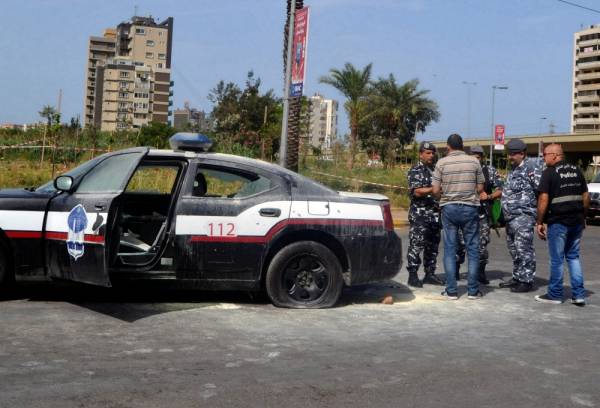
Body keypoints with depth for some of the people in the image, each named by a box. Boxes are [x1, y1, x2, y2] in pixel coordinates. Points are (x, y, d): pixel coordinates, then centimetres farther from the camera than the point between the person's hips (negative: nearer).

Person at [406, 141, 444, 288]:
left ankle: (429, 274, 17)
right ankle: (412, 276, -3)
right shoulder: (415, 171, -4)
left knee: (432, 246, 10)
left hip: (435, 214, 7)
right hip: (419, 214, -7)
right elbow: (417, 192, -15)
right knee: (416, 245, -6)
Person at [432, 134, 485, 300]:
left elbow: (436, 190, -5)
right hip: (470, 207, 0)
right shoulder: (474, 162, -1)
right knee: (473, 248, 7)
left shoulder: (442, 163, -3)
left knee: (450, 249, 5)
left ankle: (451, 290, 5)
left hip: (449, 208, 0)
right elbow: (480, 188, 2)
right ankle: (473, 290, 8)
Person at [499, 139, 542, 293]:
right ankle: (517, 278, 25)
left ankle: (526, 281, -2)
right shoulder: (514, 169, 19)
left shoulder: (531, 167, -10)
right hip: (511, 217, 10)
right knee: (514, 249, 15)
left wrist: (533, 205, -14)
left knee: (523, 249, -8)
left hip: (523, 216, -10)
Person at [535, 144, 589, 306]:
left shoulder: (549, 172, -9)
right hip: (577, 221, 6)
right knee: (573, 256, 15)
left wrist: (539, 222, -9)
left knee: (557, 259, 3)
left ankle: (555, 295, 11)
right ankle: (578, 295, 12)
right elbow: (586, 196, 13)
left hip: (558, 222, -6)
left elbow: (543, 199, -14)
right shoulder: (576, 171, 11)